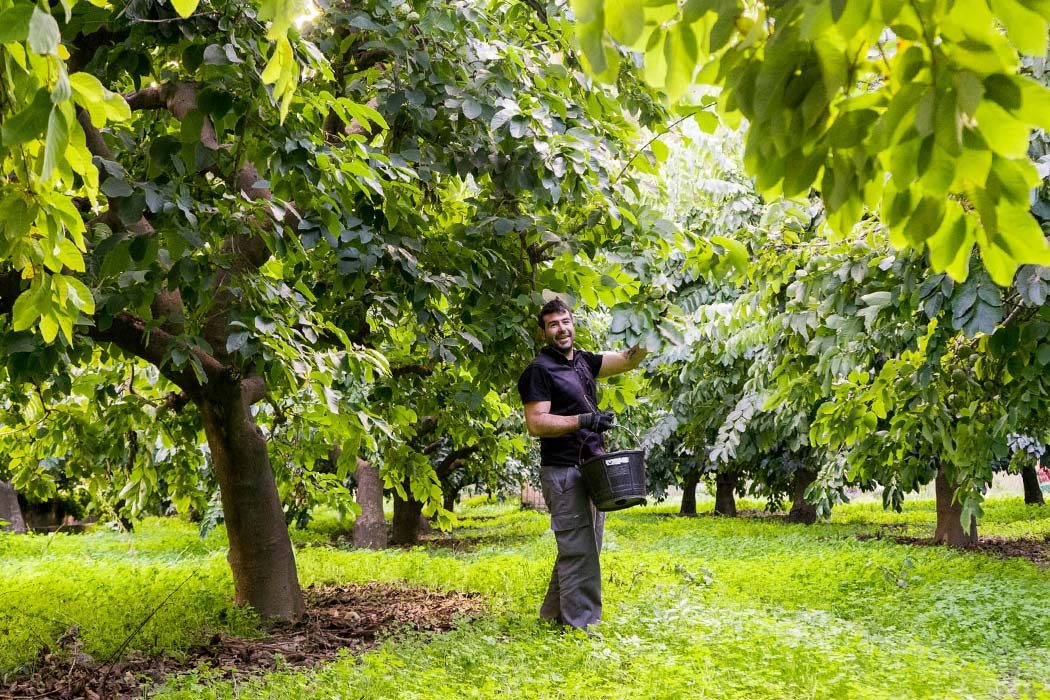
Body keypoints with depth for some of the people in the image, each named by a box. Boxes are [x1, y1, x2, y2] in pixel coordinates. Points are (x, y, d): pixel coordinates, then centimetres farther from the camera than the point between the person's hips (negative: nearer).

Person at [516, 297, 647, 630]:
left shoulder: (583, 361, 14)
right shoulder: (539, 370, -9)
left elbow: (627, 360, 12)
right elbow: (536, 424, -16)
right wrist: (583, 421, -23)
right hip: (563, 471, -8)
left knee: (586, 547, 14)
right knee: (578, 549, -9)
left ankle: (554, 612, 25)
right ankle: (579, 625, -4)